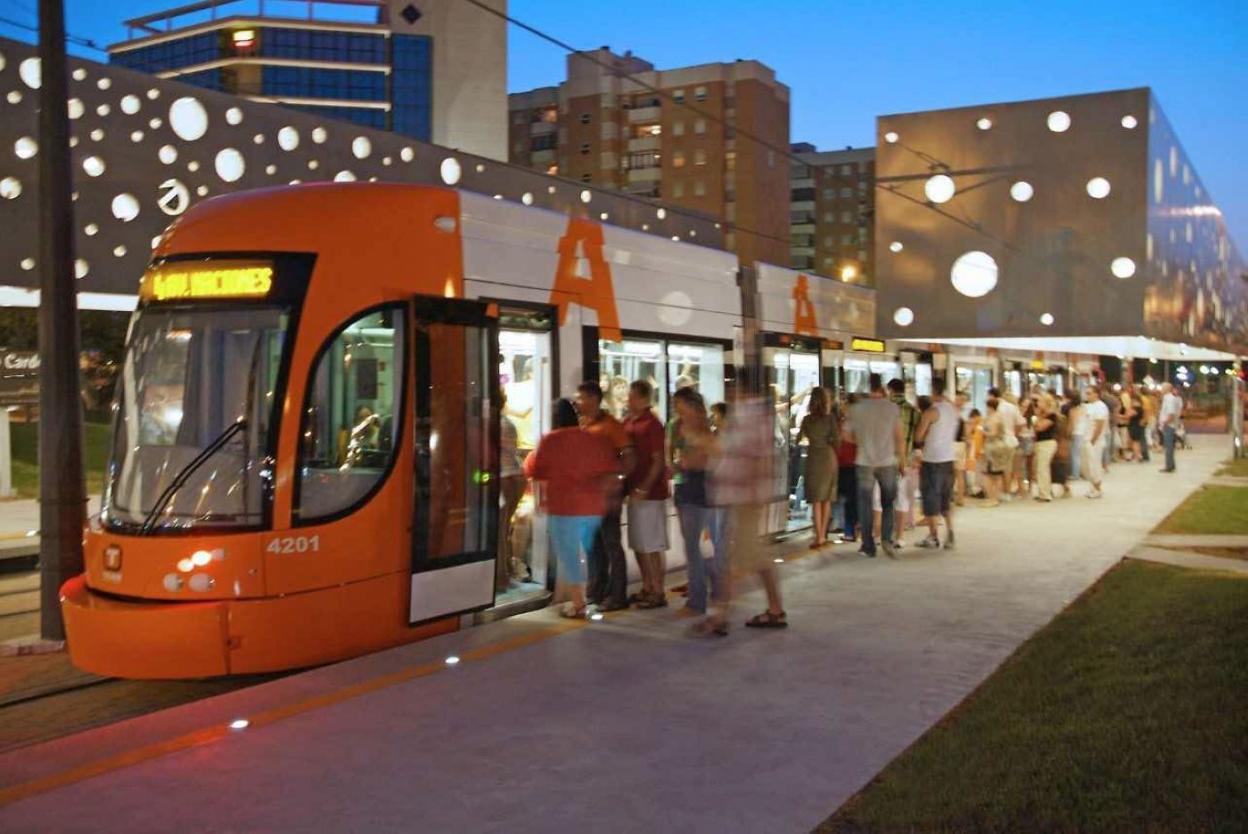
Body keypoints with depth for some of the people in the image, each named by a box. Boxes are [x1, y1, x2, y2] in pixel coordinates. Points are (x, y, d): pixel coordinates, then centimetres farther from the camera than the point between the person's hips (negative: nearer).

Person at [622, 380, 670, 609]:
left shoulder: (653, 425, -12)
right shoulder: (628, 423, 11)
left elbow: (659, 461, -15)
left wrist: (644, 489, -20)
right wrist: (627, 485, 9)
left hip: (650, 493, -8)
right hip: (634, 492, 8)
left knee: (652, 546, -3)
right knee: (638, 544, 13)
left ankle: (658, 592, 3)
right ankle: (647, 588, 23)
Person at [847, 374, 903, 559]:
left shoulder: (856, 408, -3)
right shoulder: (892, 407, -4)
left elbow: (850, 436, 5)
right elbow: (900, 437, -1)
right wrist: (902, 461, 9)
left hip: (865, 462, 0)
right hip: (887, 462, 0)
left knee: (865, 504, 7)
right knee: (888, 503, 12)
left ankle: (869, 546, 8)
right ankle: (886, 538, -6)